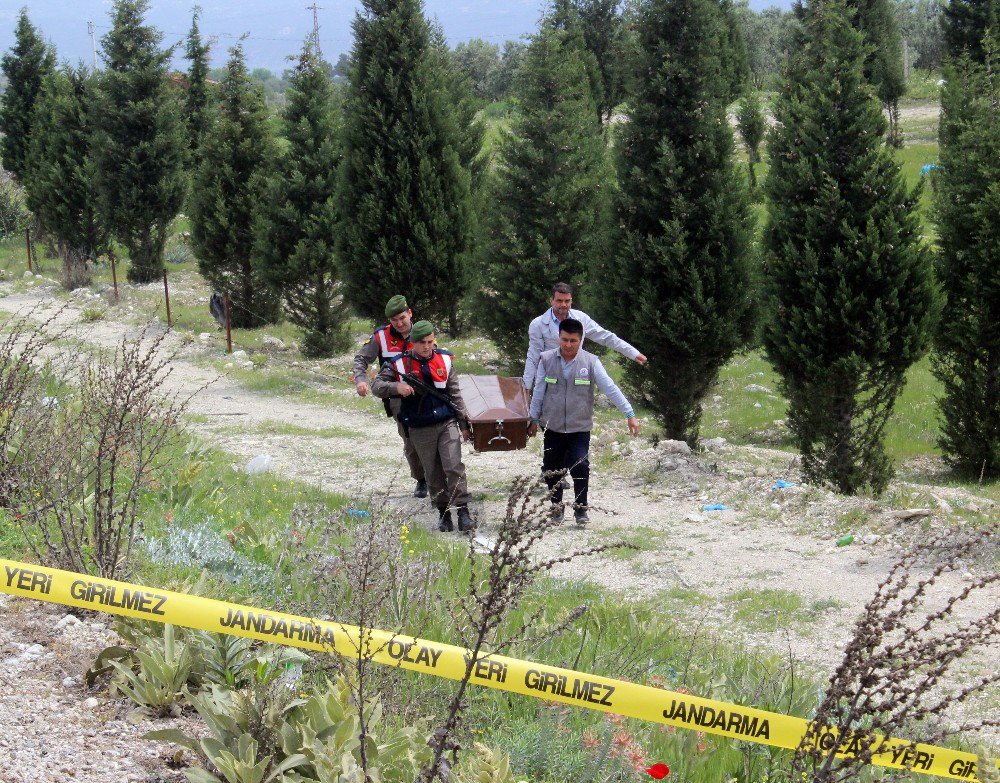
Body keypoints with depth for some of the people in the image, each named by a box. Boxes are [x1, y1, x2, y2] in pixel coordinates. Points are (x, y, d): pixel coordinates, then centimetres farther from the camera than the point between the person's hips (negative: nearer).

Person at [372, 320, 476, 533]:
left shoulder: (445, 360, 4)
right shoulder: (399, 364, -2)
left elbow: (455, 394, 9)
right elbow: (377, 386, -3)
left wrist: (464, 424, 7)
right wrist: (396, 387, -23)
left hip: (446, 423, 0)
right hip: (420, 430, 0)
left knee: (454, 467, -12)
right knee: (433, 474, 6)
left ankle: (463, 512, -11)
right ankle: (443, 514, 16)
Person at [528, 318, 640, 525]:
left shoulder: (590, 362, -7)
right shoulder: (546, 360, -3)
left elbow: (611, 389, -9)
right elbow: (539, 391, 6)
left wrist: (630, 415, -13)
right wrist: (534, 419, 10)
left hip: (580, 428, -2)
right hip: (552, 428, 2)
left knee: (580, 467, -14)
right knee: (550, 469, 9)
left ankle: (581, 508, 3)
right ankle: (556, 506, 30)